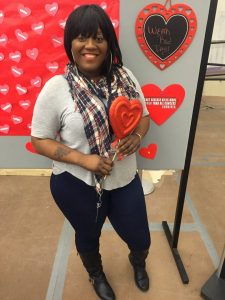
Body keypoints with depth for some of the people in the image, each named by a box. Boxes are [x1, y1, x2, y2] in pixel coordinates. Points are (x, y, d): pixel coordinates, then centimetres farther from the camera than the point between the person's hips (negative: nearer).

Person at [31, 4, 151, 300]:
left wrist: (137, 137, -16)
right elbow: (40, 140, -11)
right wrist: (83, 159, -23)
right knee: (88, 237, 25)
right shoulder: (56, 88, -16)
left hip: (125, 179, 4)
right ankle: (96, 275, 62)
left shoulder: (125, 77, -4)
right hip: (77, 185, -3)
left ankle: (138, 263, 62)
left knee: (141, 240, 20)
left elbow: (143, 115, 7)